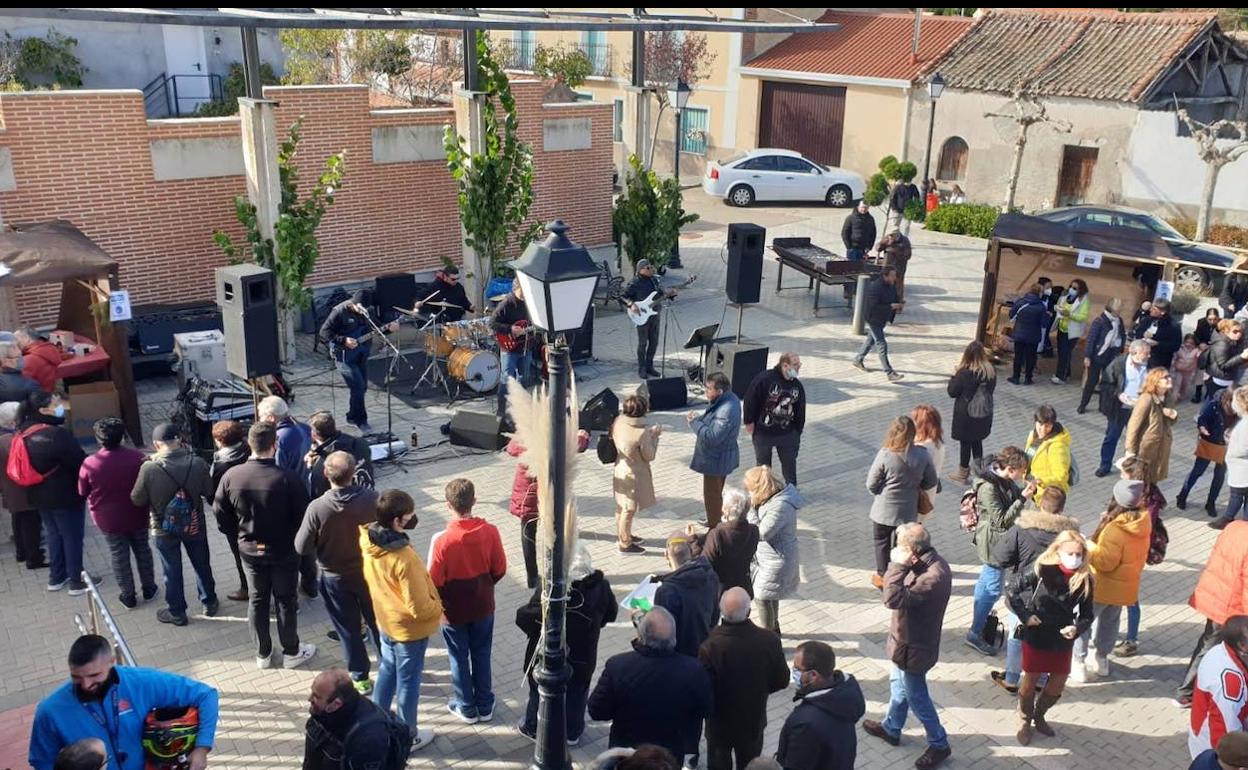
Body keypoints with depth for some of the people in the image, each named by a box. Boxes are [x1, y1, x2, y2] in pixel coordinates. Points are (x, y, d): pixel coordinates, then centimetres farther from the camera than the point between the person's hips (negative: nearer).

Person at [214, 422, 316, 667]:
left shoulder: (231, 476, -15)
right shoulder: (286, 478, -25)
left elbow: (220, 513, -4)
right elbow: (302, 515, -17)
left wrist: (243, 529, 12)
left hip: (250, 549, 3)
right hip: (283, 551, -3)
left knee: (258, 599, 18)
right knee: (286, 600, 13)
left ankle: (263, 654, 31)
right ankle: (291, 653, 27)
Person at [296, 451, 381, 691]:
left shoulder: (317, 508, -26)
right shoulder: (372, 499, -24)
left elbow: (302, 547, -16)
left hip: (335, 578, -1)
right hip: (370, 572, 1)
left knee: (349, 629, 18)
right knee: (378, 622, 22)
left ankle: (360, 678, 31)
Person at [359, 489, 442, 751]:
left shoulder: (368, 540, -13)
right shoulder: (404, 558, -36)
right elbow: (420, 608, -28)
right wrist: (438, 608, -8)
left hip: (385, 621, 7)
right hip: (410, 628, -7)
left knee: (387, 672, 26)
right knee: (408, 682, 13)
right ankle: (408, 737, 32)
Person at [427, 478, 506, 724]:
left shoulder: (441, 540, -27)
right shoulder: (490, 532, -18)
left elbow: (435, 582, -17)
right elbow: (500, 569, -6)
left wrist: (441, 602, 4)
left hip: (453, 611, -2)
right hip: (483, 607, 2)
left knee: (459, 659, 18)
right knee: (482, 655, 21)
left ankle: (466, 708, 33)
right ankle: (485, 706, 34)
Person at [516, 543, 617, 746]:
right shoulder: (601, 587, -19)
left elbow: (524, 619, -24)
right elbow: (610, 615, -2)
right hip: (582, 659, 2)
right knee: (576, 694, 26)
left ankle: (534, 728, 45)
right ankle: (573, 732, 44)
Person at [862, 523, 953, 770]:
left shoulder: (934, 577, -37)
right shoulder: (930, 562, -7)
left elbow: (893, 599, -39)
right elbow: (908, 592, 6)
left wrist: (898, 565, -35)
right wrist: (901, 565, -6)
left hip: (913, 647, -9)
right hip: (909, 638, 9)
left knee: (916, 697, 11)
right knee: (899, 684, 27)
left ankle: (939, 745, 31)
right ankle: (891, 728, 48)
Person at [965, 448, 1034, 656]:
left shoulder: (1005, 480, -4)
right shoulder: (988, 488, -30)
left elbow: (1013, 496, 16)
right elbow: (1002, 520, -26)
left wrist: (1027, 489, -3)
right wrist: (1022, 498, -25)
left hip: (1000, 539, 10)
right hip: (993, 542, -10)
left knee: (986, 580, 25)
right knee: (994, 588, -1)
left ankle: (980, 619, 44)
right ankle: (975, 634, 10)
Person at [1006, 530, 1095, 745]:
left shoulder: (1084, 580, -10)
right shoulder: (1042, 572, -19)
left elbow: (1087, 614, -2)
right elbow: (1012, 592, -11)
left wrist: (1077, 628, -20)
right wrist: (1025, 616, -15)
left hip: (1063, 642, 3)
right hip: (1036, 638, -3)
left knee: (1057, 686, 16)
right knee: (1030, 681, 13)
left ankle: (1039, 716, 44)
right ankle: (1024, 720, 38)